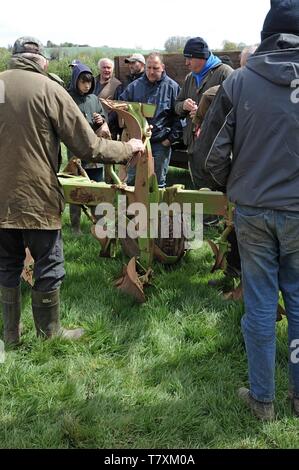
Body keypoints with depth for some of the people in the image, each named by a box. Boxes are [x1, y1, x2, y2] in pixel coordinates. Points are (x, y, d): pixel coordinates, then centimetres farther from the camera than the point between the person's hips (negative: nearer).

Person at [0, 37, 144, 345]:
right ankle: (49, 335, 24)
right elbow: (89, 147, -11)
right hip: (37, 198, -4)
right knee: (48, 268, 11)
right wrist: (128, 148, 4)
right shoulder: (49, 89, -10)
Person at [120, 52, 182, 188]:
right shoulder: (135, 86, 5)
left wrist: (172, 137, -9)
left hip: (161, 143, -3)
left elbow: (179, 115, -3)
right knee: (131, 179, 10)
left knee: (158, 182, 7)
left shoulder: (172, 87, -2)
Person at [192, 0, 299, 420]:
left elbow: (211, 149, 0)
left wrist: (224, 187, 17)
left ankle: (262, 399, 23)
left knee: (260, 307, 9)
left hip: (252, 210, 0)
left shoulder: (239, 81, -5)